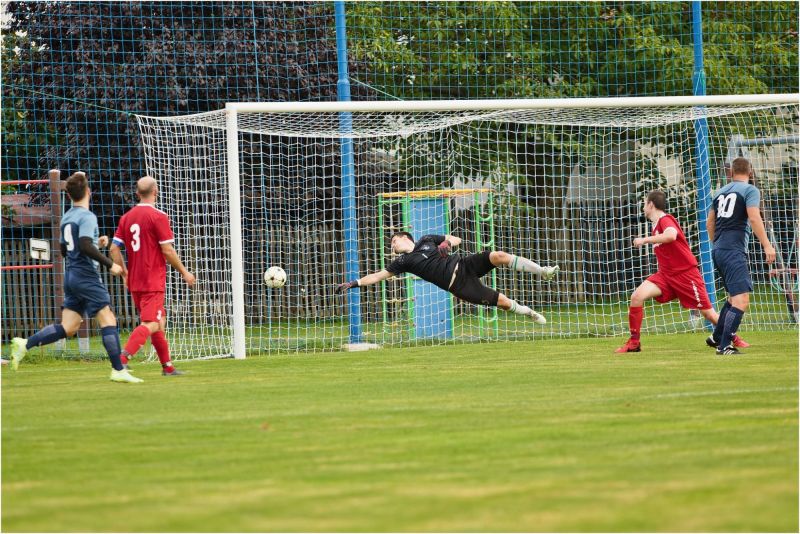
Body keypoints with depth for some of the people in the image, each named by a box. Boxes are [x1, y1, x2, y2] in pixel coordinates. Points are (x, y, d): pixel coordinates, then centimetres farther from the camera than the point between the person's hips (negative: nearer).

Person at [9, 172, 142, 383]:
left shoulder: (66, 218, 15)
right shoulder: (87, 217, -12)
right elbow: (85, 246, -25)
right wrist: (109, 264, -19)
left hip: (71, 275, 8)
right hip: (86, 276, -8)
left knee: (67, 328, 6)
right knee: (108, 320, -5)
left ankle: (25, 344, -3)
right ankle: (118, 371, -6)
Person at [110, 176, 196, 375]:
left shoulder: (127, 217, 8)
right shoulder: (158, 216, -11)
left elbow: (114, 248, 6)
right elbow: (167, 250, -13)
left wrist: (125, 273, 16)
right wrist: (184, 272, -1)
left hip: (134, 282, 7)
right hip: (153, 282, -7)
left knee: (160, 321, 18)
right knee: (150, 325, -11)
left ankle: (167, 366, 21)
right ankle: (122, 360, -26)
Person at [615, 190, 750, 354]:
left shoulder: (665, 220, -12)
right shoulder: (657, 224, 14)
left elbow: (671, 235, -35)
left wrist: (645, 240, -28)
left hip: (686, 274, -8)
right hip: (666, 274, 8)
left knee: (708, 313, 0)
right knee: (637, 296, -15)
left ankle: (734, 339, 23)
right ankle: (634, 343, -10)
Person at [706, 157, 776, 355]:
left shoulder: (720, 192, 17)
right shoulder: (750, 190, -3)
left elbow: (709, 223, 23)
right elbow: (754, 218, -16)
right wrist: (767, 245, -16)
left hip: (718, 251, 8)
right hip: (734, 251, -8)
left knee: (734, 296, 24)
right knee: (741, 299, -13)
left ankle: (717, 337, 29)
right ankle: (724, 346, -22)